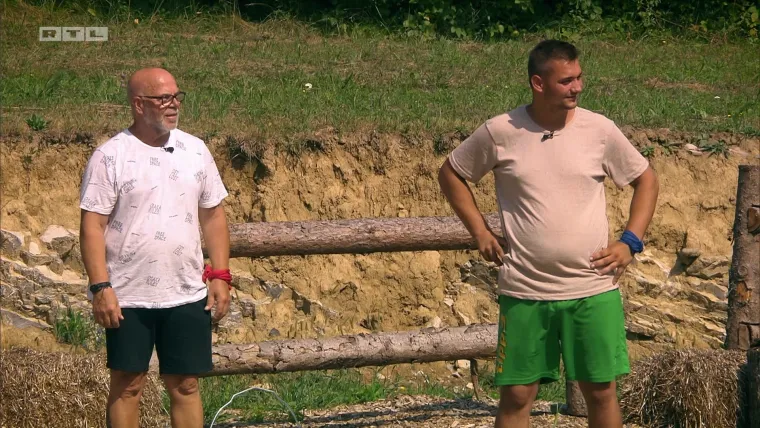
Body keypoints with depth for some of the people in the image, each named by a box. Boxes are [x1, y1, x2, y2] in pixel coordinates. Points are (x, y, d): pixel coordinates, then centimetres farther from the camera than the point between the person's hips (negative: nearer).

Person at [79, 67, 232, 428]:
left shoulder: (195, 150, 7)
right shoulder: (110, 157, -7)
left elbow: (213, 216, 12)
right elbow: (92, 226, -9)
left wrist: (220, 276, 5)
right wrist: (101, 287, -16)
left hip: (188, 295, 4)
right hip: (127, 299, -4)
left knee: (185, 385, 7)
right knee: (127, 385, 3)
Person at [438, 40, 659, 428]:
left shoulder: (600, 130, -3)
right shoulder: (500, 132, -5)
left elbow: (645, 179, 11)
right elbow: (450, 173, 11)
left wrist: (630, 242, 0)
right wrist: (479, 231, 3)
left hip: (593, 290, 1)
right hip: (524, 292, 0)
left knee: (600, 389, 6)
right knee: (516, 395, 4)